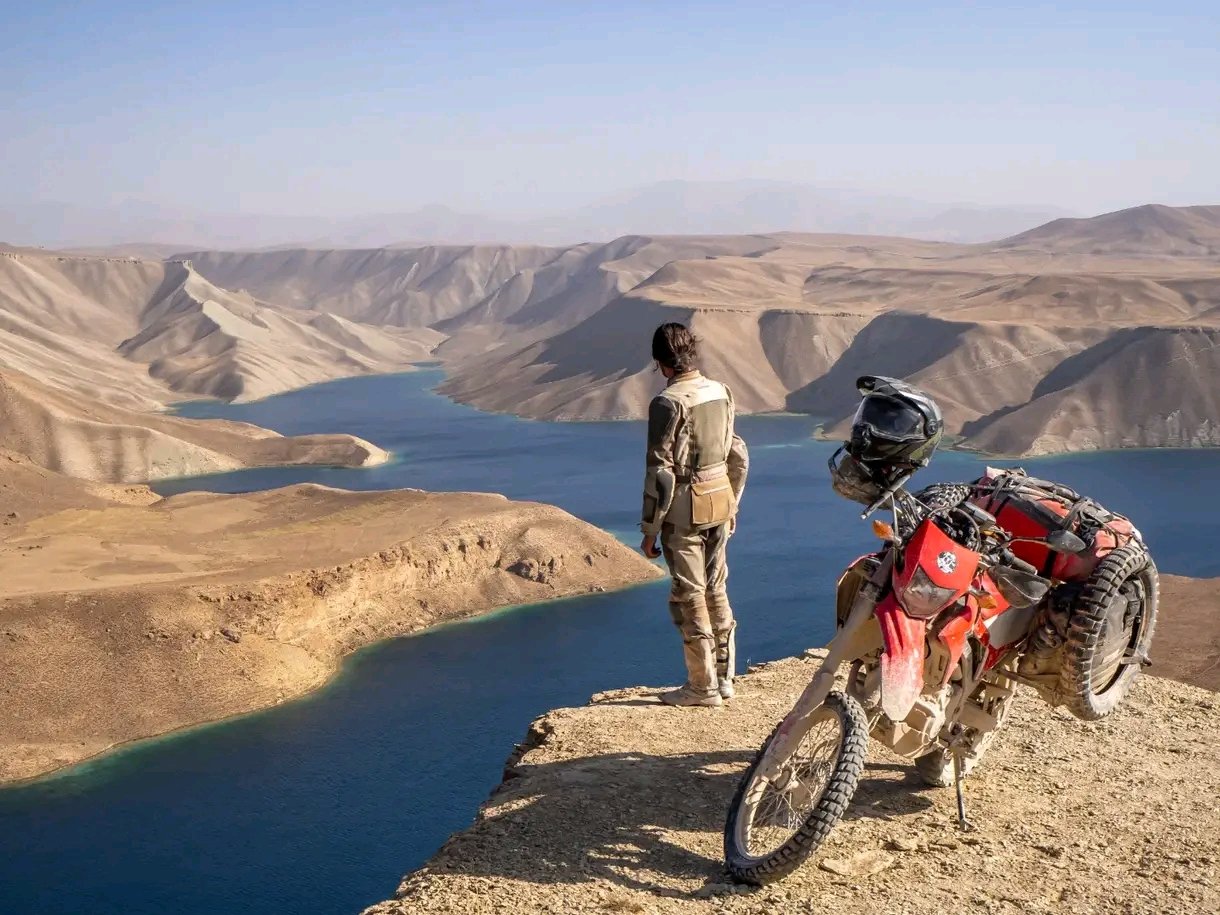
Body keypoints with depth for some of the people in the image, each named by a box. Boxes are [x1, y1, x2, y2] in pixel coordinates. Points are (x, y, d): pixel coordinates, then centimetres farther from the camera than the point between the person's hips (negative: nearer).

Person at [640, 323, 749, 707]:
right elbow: (738, 456, 12)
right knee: (715, 590, 16)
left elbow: (660, 472, -18)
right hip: (720, 501, 7)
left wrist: (650, 529, -11)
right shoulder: (720, 392, 5)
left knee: (689, 597, 2)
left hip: (684, 509, -7)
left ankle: (703, 686, 10)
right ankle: (723, 676, 24)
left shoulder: (668, 402, -16)